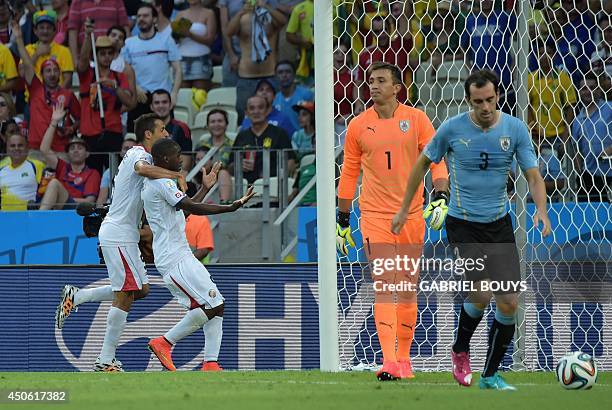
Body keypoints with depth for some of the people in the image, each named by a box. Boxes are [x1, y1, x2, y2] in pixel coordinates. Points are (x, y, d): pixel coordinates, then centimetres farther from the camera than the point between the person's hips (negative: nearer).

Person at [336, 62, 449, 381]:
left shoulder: (416, 119, 2)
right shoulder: (358, 126, 5)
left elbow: (436, 160, 1)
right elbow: (349, 173, 12)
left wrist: (440, 196, -15)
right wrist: (343, 220, 13)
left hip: (411, 213, 1)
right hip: (374, 214, -1)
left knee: (408, 289, 8)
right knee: (384, 288, -12)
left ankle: (404, 358, 19)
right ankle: (389, 360, -20)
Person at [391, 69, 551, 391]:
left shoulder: (515, 129, -4)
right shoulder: (452, 129, -9)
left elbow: (533, 175, -3)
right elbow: (423, 163, 6)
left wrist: (541, 210, -22)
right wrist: (404, 209, 10)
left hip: (499, 225, 3)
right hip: (463, 225, -3)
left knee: (509, 303, -3)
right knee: (482, 294, -19)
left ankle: (490, 375, 13)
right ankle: (460, 350, 11)